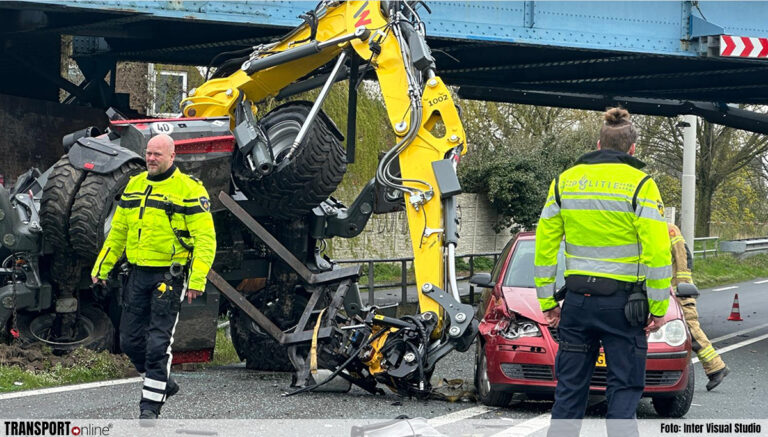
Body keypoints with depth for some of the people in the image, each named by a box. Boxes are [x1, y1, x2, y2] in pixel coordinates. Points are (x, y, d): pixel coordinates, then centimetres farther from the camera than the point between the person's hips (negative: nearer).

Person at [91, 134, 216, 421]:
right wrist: (101, 268, 16)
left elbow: (205, 238, -12)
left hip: (169, 276, -6)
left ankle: (150, 404, 1)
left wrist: (198, 280, -19)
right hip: (137, 274, 6)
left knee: (158, 342, -7)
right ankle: (162, 383, 30)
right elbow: (117, 232, 20)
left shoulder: (189, 189, -8)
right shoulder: (134, 185, 12)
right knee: (130, 340, 8)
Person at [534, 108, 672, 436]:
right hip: (623, 301, -3)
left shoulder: (564, 181, 7)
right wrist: (659, 308, -6)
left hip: (577, 300, 4)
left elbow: (545, 245, 8)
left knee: (570, 387, 10)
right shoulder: (639, 184, -5)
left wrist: (547, 302, 13)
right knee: (625, 388, 2)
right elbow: (657, 251, -11)